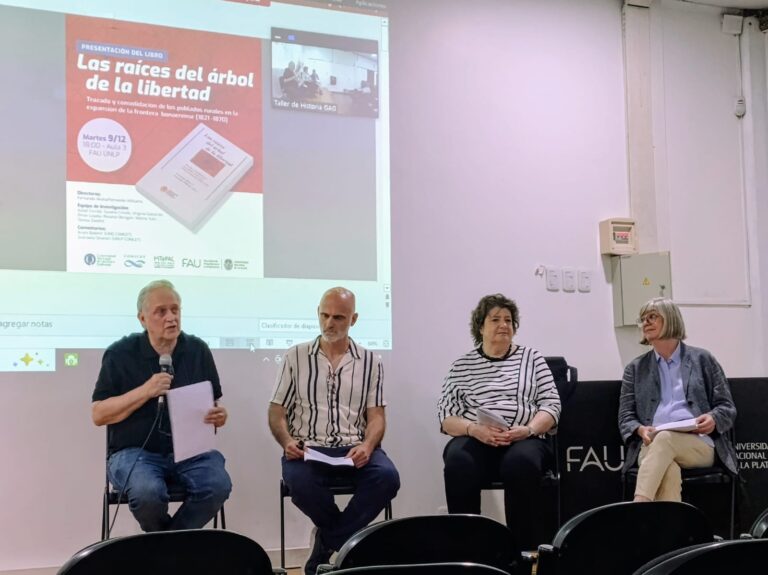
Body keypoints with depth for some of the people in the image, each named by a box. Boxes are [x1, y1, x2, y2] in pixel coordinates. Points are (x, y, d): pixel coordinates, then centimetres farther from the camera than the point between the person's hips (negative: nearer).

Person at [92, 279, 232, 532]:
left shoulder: (198, 350, 8)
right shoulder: (120, 353, 0)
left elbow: (215, 404, 15)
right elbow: (98, 414, -4)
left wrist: (219, 415, -10)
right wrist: (145, 391, -17)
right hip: (135, 451, -2)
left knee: (218, 485, -28)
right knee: (148, 492, -34)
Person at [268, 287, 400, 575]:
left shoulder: (370, 362, 10)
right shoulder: (295, 357, 9)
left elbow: (376, 416, 5)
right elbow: (277, 411, 7)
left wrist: (367, 447, -16)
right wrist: (287, 442, -14)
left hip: (354, 449, 1)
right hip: (308, 449, -1)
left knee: (387, 476, -30)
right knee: (299, 481, -35)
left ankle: (324, 552, -13)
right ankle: (347, 541, -4)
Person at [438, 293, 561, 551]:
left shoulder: (532, 358, 15)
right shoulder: (461, 366, 15)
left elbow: (551, 405, 8)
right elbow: (446, 417, 8)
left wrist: (528, 429, -12)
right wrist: (475, 429, -13)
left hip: (525, 441, 0)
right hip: (475, 441, 0)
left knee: (521, 462, -37)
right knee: (458, 462, -35)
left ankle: (522, 547, -25)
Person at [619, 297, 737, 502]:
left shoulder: (702, 359, 16)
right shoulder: (635, 368, 21)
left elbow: (727, 408, 13)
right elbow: (625, 417, 14)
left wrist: (713, 419, -11)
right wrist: (640, 430, -10)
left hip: (698, 445, -1)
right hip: (653, 445, 2)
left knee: (665, 438, -37)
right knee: (668, 470, -36)